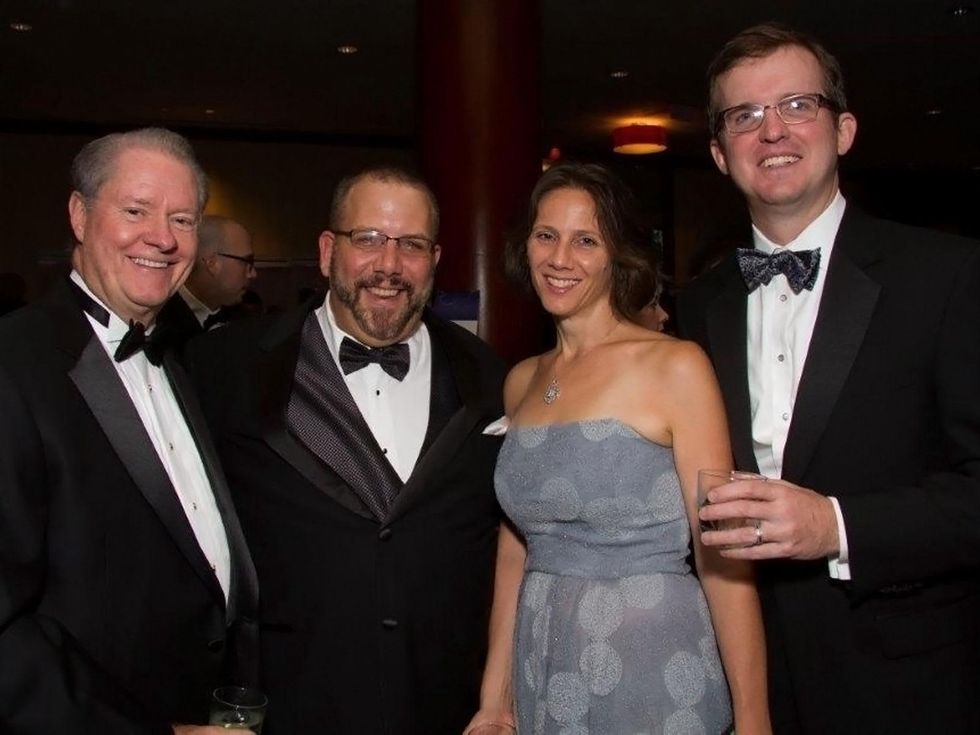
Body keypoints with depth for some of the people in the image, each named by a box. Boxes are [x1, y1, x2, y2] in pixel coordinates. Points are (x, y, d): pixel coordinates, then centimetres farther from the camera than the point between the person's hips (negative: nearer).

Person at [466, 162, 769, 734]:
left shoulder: (675, 366, -11)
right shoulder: (522, 382, 5)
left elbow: (723, 552, -14)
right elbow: (516, 541, 9)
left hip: (656, 676, -5)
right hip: (543, 677, 5)